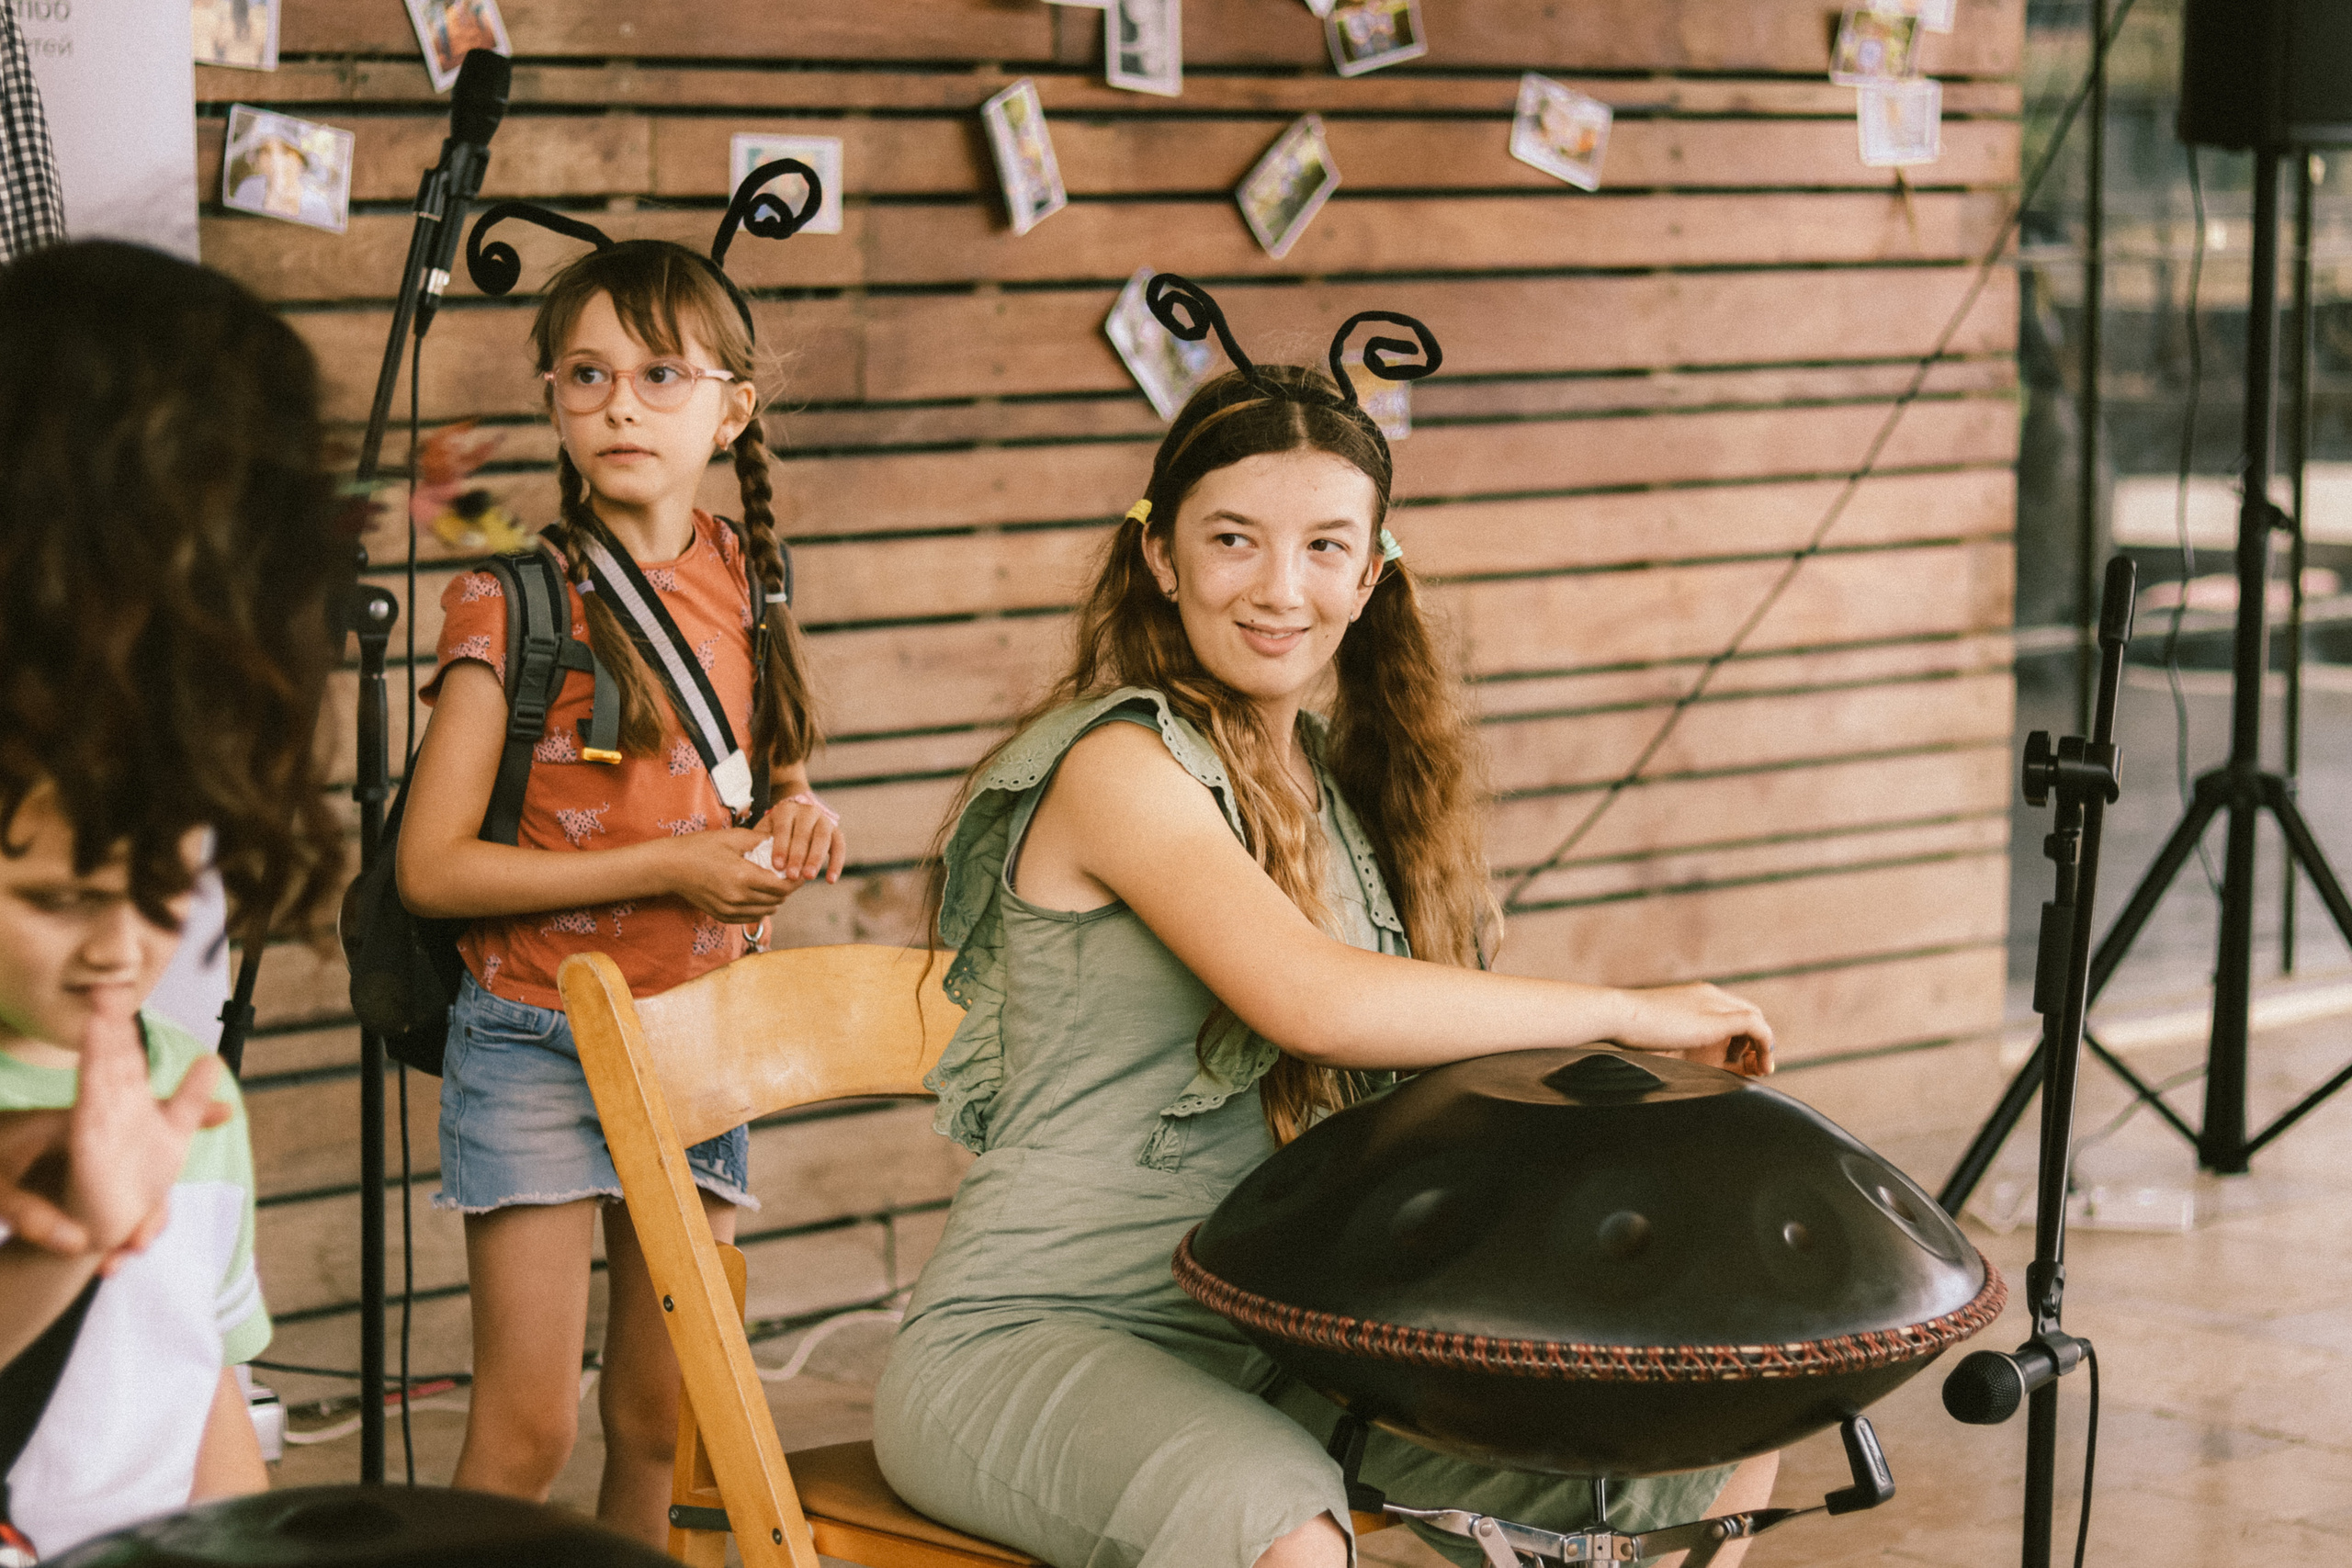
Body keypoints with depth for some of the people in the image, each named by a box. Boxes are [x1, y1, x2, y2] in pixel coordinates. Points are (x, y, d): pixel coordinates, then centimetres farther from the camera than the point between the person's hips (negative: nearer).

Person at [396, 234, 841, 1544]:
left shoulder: (748, 581, 5)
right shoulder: (512, 601, -10)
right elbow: (432, 867, -14)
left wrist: (795, 821, -3)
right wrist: (666, 868, -18)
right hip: (536, 1047, -5)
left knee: (666, 1423, 10)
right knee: (526, 1434, -3)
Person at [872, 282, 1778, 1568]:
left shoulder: (1332, 777, 13)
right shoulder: (1118, 765, -13)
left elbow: (1388, 1073, 13)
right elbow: (1311, 998, -27)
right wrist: (1628, 1013, -18)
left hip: (1277, 1331, 8)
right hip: (1033, 1338, -8)